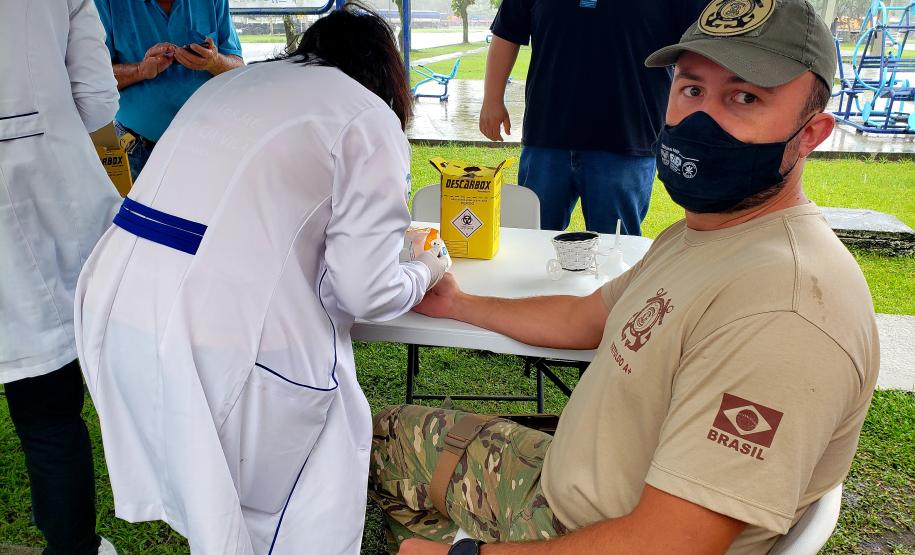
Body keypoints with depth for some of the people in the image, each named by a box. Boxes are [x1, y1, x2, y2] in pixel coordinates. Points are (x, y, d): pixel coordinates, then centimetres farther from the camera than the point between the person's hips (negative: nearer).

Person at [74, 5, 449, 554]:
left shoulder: (233, 82, 21)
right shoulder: (369, 117, 0)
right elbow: (366, 290, -6)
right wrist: (425, 273, 16)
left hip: (114, 308, 8)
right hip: (222, 338, -7)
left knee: (212, 495, 31)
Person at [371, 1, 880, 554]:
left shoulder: (782, 311, -31)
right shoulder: (699, 232, 2)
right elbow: (584, 317, 16)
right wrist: (458, 304, 23)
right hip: (562, 480, 9)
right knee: (390, 431, 17)